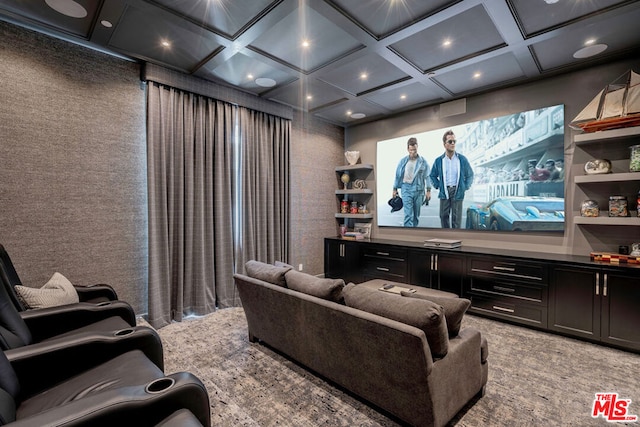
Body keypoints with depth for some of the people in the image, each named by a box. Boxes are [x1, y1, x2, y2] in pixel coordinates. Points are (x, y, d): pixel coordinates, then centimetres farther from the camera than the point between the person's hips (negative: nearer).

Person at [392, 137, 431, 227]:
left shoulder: (423, 161, 1)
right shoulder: (403, 161, 2)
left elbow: (427, 176, 4)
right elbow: (398, 175, 8)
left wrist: (428, 190, 0)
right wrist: (395, 189, 10)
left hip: (419, 189, 1)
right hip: (406, 189, -1)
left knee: (416, 214, 11)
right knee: (408, 214, -10)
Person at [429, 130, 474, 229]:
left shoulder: (462, 159, 1)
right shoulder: (439, 160, 2)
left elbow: (470, 174, 12)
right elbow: (432, 175, 15)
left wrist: (465, 187, 3)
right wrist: (438, 186, 5)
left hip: (457, 192, -1)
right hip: (444, 192, 1)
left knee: (456, 217, 0)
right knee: (444, 216, 5)